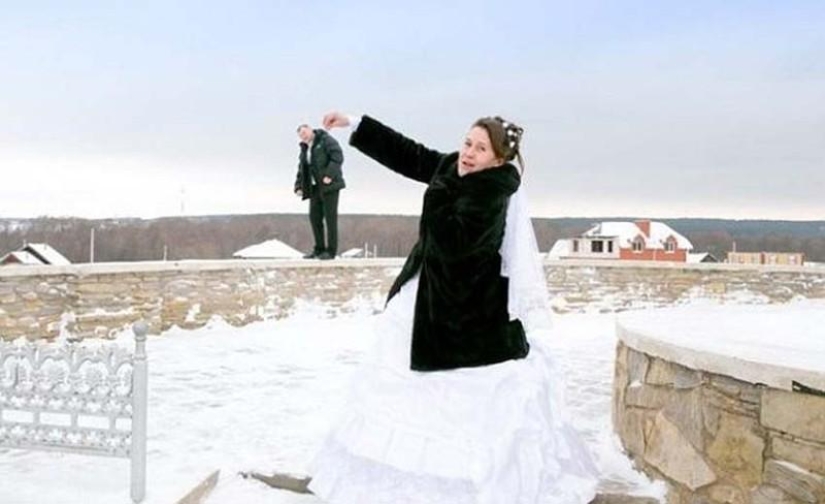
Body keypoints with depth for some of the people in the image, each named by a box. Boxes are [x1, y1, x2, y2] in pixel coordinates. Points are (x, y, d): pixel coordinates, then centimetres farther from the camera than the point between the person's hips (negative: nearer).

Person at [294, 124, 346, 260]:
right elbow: (302, 171, 19)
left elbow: (338, 156, -16)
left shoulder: (326, 140, -3)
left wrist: (329, 175, -25)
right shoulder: (305, 149, 19)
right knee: (314, 217, 2)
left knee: (330, 217, -7)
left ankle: (331, 251, -3)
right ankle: (319, 249, 9)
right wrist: (298, 187, 5)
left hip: (329, 185, -7)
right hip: (315, 187, 7)